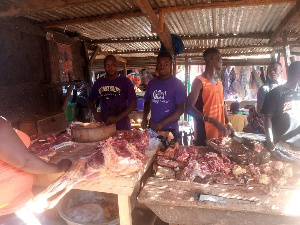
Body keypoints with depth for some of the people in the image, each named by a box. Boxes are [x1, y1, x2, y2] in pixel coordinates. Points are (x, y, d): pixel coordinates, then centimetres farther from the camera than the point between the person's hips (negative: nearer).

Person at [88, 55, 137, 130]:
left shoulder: (125, 81, -5)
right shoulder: (99, 82, 6)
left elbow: (133, 104, -9)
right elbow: (91, 100, 18)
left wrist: (118, 118, -19)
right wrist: (95, 113, -2)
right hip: (103, 125, 3)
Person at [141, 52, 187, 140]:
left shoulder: (177, 84, -6)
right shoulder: (151, 83, 8)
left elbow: (180, 109, -11)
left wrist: (162, 123, -19)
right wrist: (144, 118, 1)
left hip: (170, 130, -4)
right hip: (152, 128, 4)